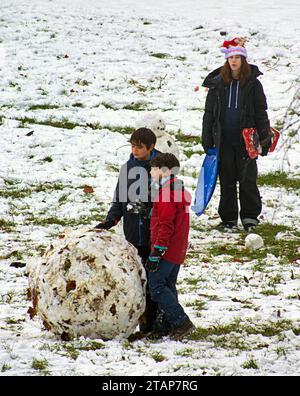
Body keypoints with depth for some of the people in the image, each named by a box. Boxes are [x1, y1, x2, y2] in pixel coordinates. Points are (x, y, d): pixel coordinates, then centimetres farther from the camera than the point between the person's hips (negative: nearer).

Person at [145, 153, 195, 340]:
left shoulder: (166, 193, -17)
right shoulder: (181, 192, 16)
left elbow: (165, 226, -22)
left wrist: (155, 254, -21)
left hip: (166, 249, -10)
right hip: (178, 252, 10)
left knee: (156, 286, -9)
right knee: (168, 287, 15)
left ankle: (182, 322, -13)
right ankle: (165, 325, 18)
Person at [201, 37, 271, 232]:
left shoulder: (253, 84, 0)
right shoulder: (217, 83, 5)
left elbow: (261, 113, 4)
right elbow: (209, 112, 9)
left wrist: (264, 139, 0)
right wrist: (207, 140, 5)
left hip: (246, 140, -2)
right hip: (224, 140, 2)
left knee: (248, 179, -1)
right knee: (227, 181, 7)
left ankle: (250, 216, 11)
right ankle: (229, 218, 16)